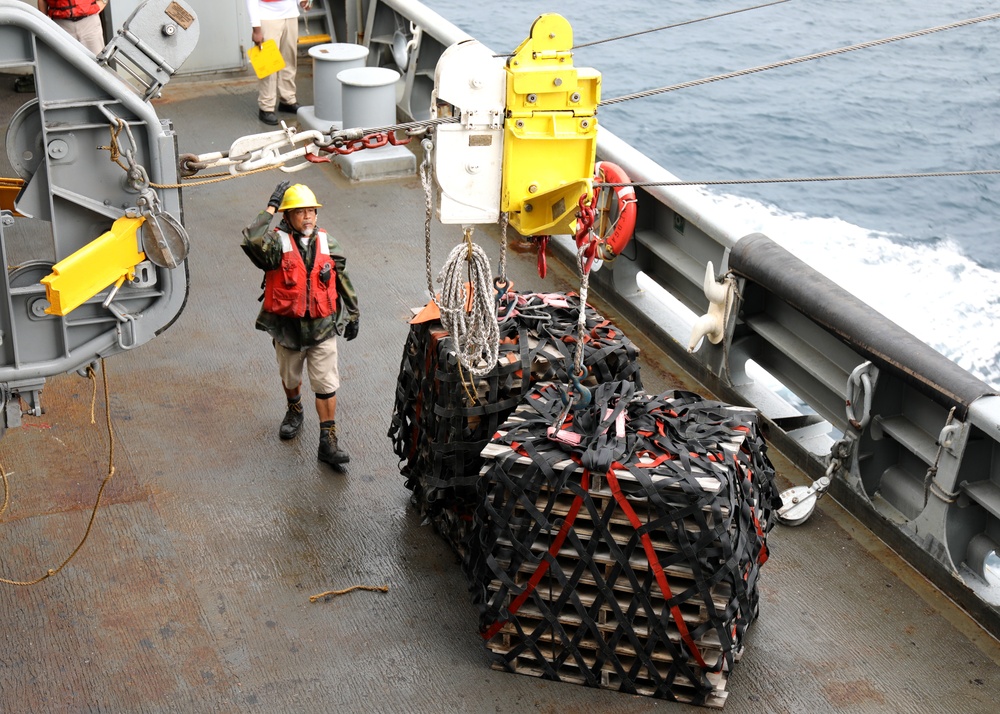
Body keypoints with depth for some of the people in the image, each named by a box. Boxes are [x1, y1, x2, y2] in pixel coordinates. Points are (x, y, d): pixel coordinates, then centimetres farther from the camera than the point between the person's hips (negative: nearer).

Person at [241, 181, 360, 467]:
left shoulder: (327, 243, 1)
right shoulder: (277, 243, -12)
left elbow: (343, 280, 10)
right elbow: (251, 241, -35)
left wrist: (353, 315, 13)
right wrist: (270, 209, -25)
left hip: (323, 327, 1)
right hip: (287, 328, -1)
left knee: (327, 385, -3)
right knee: (289, 377, 21)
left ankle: (328, 442, 3)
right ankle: (294, 411, 51)